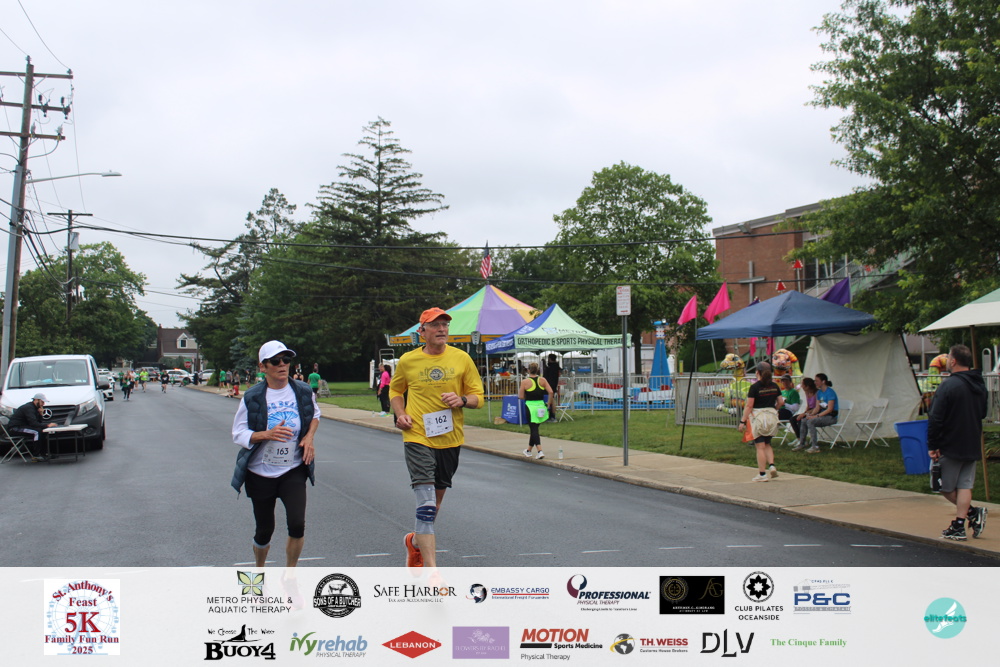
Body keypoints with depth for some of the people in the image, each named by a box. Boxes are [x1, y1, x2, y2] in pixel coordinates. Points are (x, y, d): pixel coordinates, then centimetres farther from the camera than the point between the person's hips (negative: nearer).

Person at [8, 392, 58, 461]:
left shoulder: (34, 407, 13)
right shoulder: (28, 408, -18)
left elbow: (39, 422, 13)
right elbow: (33, 423, -28)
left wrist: (40, 414, -3)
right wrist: (47, 425, -26)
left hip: (21, 426, 10)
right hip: (14, 428, -10)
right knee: (37, 431, -27)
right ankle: (36, 455, -22)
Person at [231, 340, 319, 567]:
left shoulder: (303, 392, -3)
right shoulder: (252, 397, -10)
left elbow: (315, 415, 18)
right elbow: (238, 434, -8)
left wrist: (309, 436, 0)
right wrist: (267, 434, -25)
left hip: (293, 471, 1)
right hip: (260, 473, -1)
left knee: (297, 524, -15)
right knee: (264, 530, 9)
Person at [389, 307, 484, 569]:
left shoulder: (461, 358, 1)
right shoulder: (407, 361, -1)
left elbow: (477, 395, 6)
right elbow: (395, 390, 16)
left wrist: (462, 400, -16)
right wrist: (400, 414, -2)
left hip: (450, 439, 3)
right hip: (418, 438, -3)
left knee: (436, 500, 19)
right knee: (426, 503, -14)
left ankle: (416, 540, 46)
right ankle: (431, 570, -13)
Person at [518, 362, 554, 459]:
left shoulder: (525, 382, -8)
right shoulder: (542, 380, 1)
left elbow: (521, 397, -6)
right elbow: (551, 392, -5)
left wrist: (519, 389, 13)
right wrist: (549, 404, 4)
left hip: (530, 406, -4)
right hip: (541, 405, 4)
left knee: (533, 429, -1)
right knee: (533, 428, 18)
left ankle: (540, 451, -15)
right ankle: (529, 450, 33)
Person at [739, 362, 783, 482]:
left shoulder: (755, 387, -12)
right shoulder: (774, 386, 4)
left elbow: (749, 406, -14)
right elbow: (781, 402, 6)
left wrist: (743, 421, -10)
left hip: (758, 416, -5)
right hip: (772, 416, 5)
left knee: (760, 446, 0)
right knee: (767, 445, 19)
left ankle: (762, 474, 1)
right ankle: (771, 466, 0)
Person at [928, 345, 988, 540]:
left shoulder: (948, 385, -16)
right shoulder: (980, 385, 7)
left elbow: (935, 419, -18)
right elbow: (983, 414, 21)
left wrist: (932, 446, -12)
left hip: (950, 447, -6)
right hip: (973, 447, 6)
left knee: (946, 487, 7)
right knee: (965, 486, 7)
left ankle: (972, 513, -3)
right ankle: (959, 525, 2)